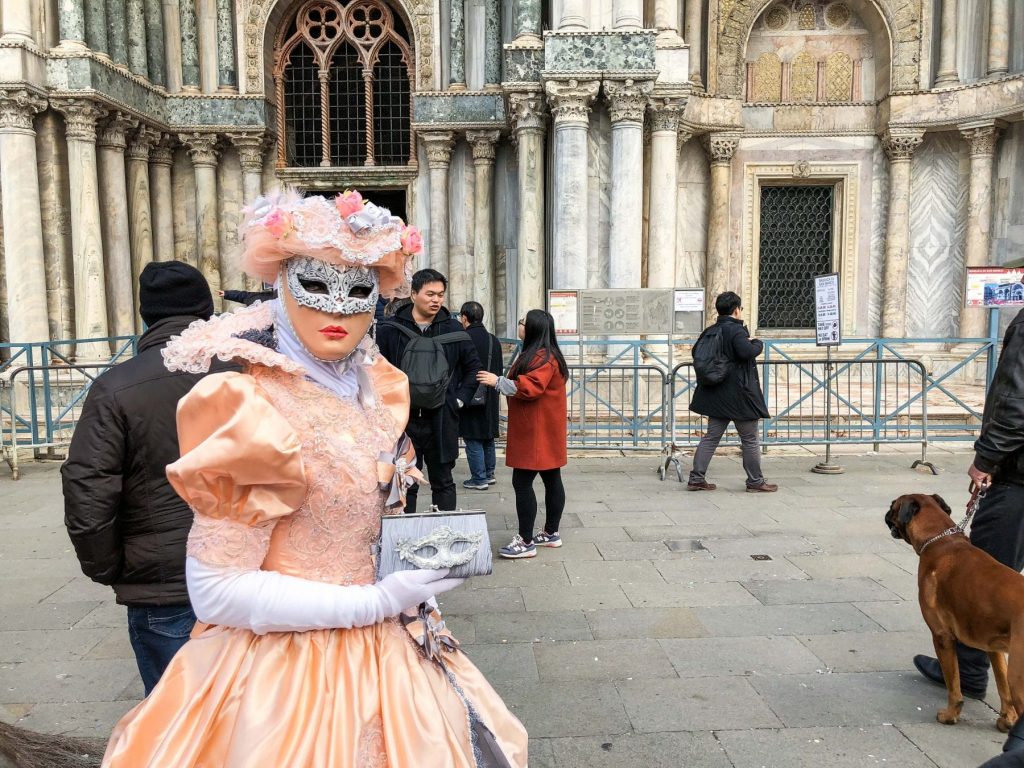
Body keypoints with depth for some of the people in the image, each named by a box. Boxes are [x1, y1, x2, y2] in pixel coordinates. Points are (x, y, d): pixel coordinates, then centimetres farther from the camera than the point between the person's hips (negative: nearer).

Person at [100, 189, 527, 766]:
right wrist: (376, 603, -20)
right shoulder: (255, 407, -20)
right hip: (286, 668, -7)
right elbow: (216, 590, -20)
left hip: (380, 653, 7)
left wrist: (412, 586, 2)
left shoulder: (376, 393, 1)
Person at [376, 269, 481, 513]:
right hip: (402, 419, -1)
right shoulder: (390, 329, -1)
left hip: (442, 420, 1)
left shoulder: (453, 329, 4)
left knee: (443, 483, 11)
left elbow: (473, 366, 13)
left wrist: (461, 399, 4)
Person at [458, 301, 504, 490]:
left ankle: (479, 479, 5)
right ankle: (489, 473, 28)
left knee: (473, 440, 1)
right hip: (490, 399, 7)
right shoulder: (494, 340, 7)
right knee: (488, 437, 18)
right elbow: (500, 369, 13)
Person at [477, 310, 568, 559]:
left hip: (538, 433, -11)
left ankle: (526, 542, -6)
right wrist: (499, 381, 14)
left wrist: (498, 381, -21)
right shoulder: (534, 354, 17)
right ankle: (551, 533, 23)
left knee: (522, 482, -10)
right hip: (538, 432, 11)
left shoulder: (543, 358, -18)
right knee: (551, 480, 14)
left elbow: (530, 388, -27)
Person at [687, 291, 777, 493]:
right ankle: (755, 481, 13)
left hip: (716, 394, 7)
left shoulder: (709, 331, 9)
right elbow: (747, 352, -28)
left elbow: (696, 351, 17)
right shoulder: (736, 330, -15)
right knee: (750, 439, 5)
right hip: (739, 395, -7)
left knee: (711, 437, 10)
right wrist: (758, 342, -8)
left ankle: (696, 478, 7)